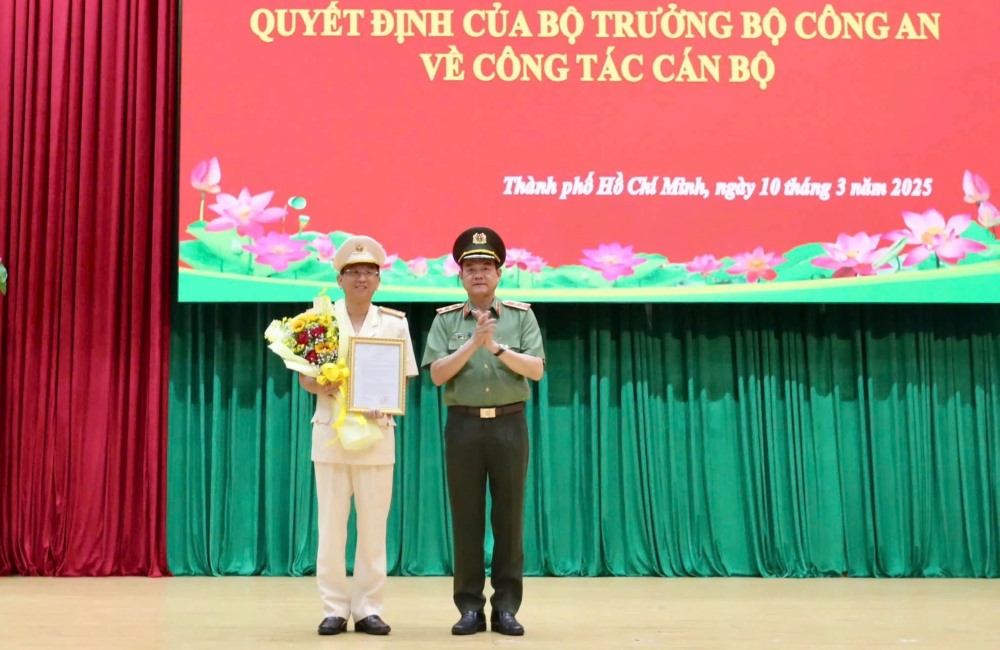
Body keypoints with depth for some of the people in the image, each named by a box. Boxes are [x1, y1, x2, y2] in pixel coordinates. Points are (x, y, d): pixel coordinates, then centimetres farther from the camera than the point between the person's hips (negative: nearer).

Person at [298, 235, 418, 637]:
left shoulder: (395, 323, 5)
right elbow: (304, 378, 3)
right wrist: (324, 385, -19)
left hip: (376, 432, 1)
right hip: (330, 431, -1)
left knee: (374, 525, 3)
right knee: (331, 524, 2)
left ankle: (368, 608, 11)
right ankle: (334, 608, 10)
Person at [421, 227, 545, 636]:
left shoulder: (522, 316, 5)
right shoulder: (446, 320, 6)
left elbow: (536, 369, -5)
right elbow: (437, 374, -5)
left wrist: (497, 347, -17)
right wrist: (473, 343, -15)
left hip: (509, 425, 0)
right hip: (463, 426, 0)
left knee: (509, 517, 2)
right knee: (466, 519, 3)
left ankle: (506, 607, 10)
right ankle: (470, 607, 10)